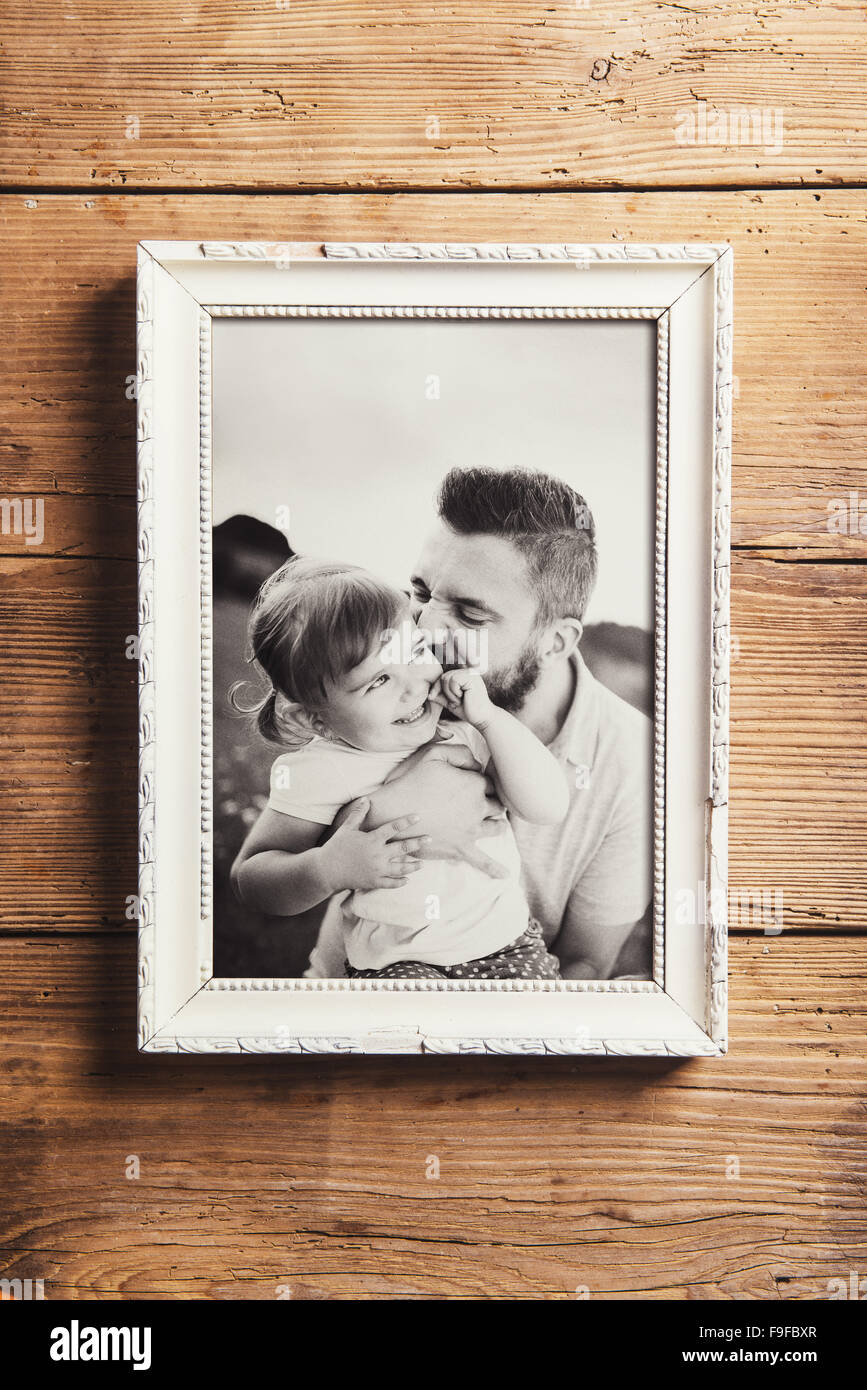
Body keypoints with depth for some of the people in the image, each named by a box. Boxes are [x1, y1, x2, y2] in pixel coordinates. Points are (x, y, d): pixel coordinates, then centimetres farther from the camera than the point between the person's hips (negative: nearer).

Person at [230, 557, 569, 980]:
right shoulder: (315, 772, -12)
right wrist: (328, 869, -25)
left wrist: (490, 716, -18)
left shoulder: (467, 730, -4)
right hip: (395, 960, -4)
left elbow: (549, 808, -11)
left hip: (507, 939, 4)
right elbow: (249, 878, -6)